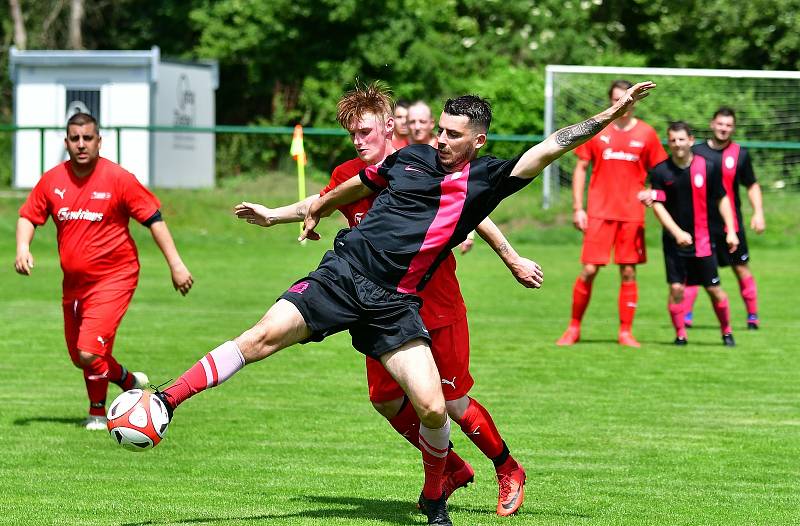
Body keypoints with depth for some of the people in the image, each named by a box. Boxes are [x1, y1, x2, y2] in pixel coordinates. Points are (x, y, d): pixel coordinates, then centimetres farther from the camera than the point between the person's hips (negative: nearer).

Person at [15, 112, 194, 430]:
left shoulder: (118, 179, -11)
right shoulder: (52, 180, 0)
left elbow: (153, 219, -8)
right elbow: (28, 216, 11)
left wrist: (175, 264, -11)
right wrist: (22, 248, -10)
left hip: (113, 278, -6)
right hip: (73, 282, 6)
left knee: (89, 353, -18)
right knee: (80, 358, 14)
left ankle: (97, 412, 7)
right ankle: (129, 380, 42)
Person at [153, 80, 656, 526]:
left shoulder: (487, 179, 4)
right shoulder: (411, 158, 8)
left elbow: (550, 147, -1)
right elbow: (353, 188, 27)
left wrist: (611, 114, -8)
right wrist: (316, 211, 40)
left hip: (395, 304, 0)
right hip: (343, 273, 0)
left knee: (432, 406, -13)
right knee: (264, 335, -18)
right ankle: (165, 401, -14)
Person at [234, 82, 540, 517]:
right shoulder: (348, 176, 0)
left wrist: (514, 261, -3)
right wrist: (272, 216, 19)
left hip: (437, 309, -5)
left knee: (453, 405, -2)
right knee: (386, 400, 4)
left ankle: (509, 472, 22)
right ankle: (452, 471, 26)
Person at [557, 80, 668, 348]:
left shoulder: (646, 133, 6)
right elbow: (580, 168, 8)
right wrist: (577, 208, 1)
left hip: (632, 213, 1)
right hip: (599, 212, -1)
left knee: (628, 272, 1)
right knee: (589, 270, -5)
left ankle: (626, 332, 9)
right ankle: (574, 328, 8)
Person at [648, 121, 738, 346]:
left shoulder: (709, 167, -3)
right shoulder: (660, 172, -5)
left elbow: (722, 199, 7)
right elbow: (657, 205, -7)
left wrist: (731, 231, 2)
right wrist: (677, 233, -17)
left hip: (703, 240, 0)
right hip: (674, 240, 0)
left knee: (714, 289, 1)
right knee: (676, 288, -7)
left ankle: (727, 331, 21)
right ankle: (680, 334, 8)